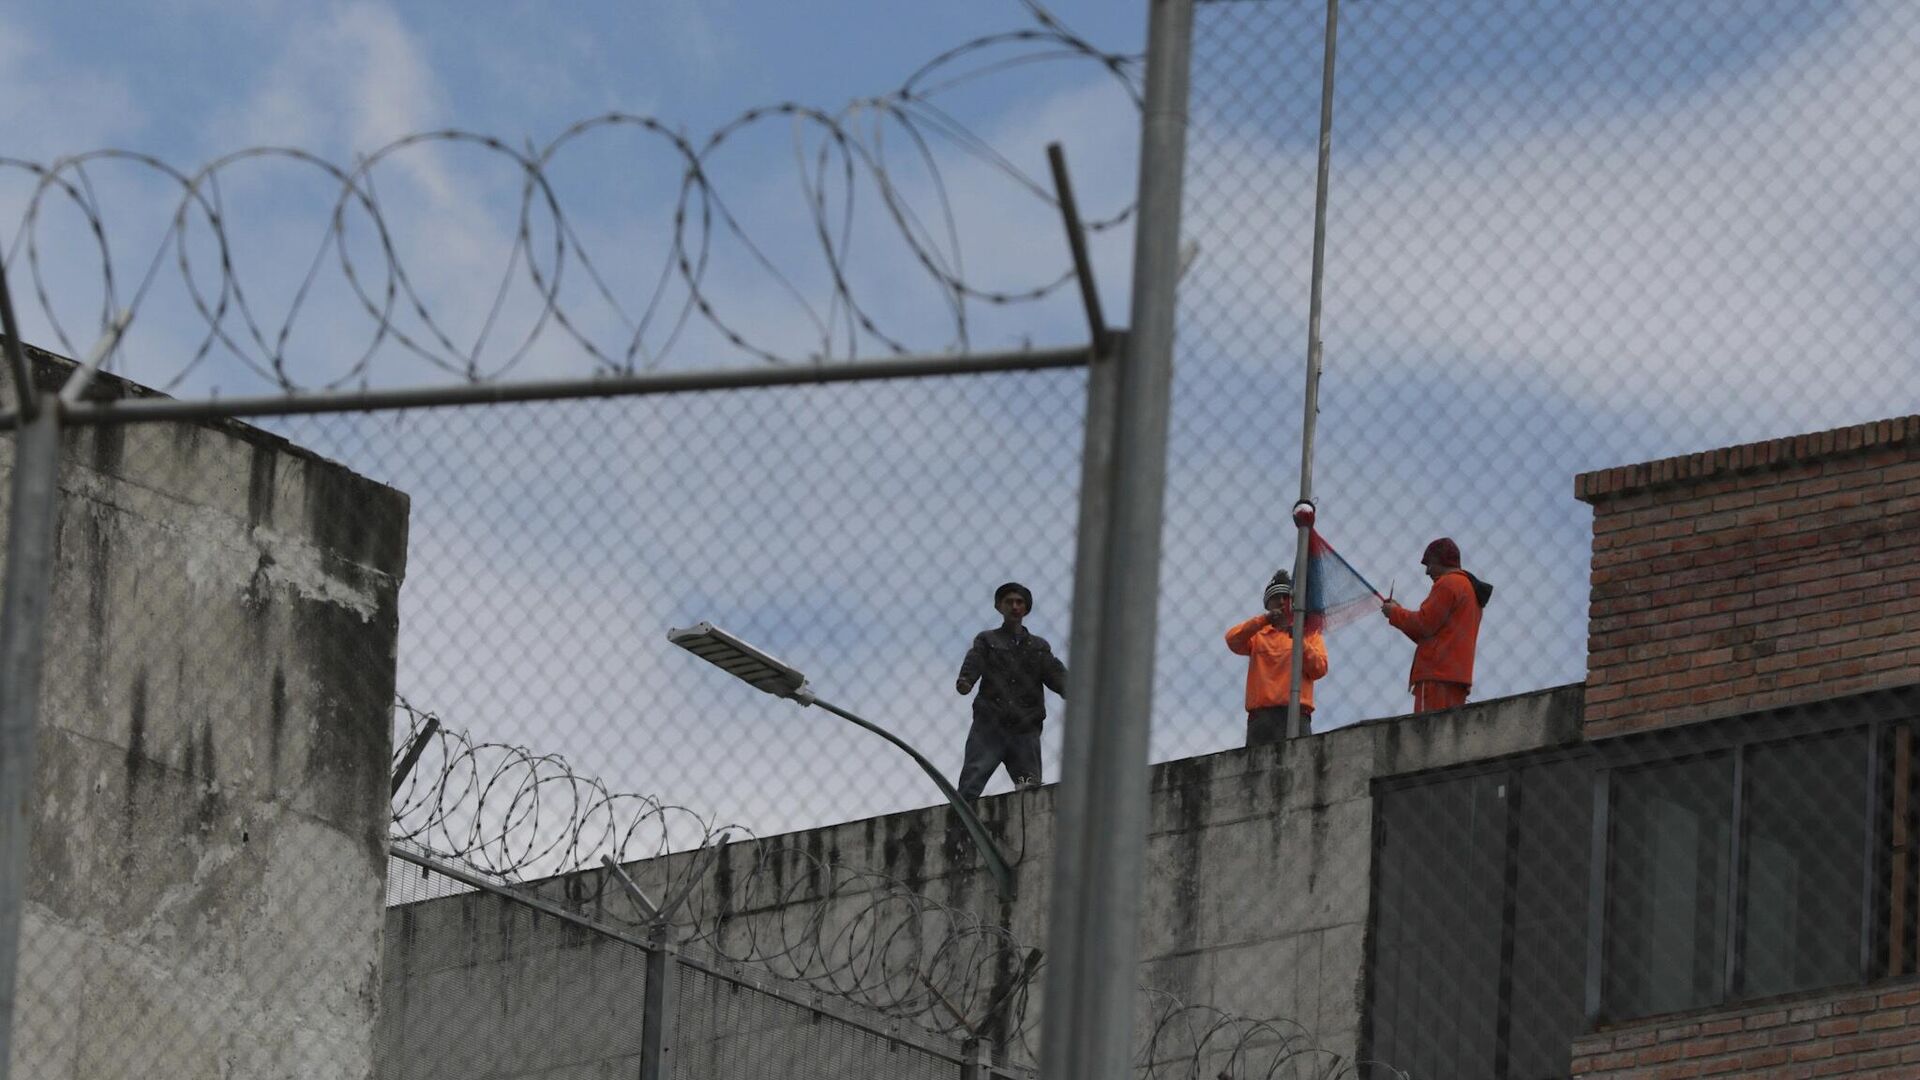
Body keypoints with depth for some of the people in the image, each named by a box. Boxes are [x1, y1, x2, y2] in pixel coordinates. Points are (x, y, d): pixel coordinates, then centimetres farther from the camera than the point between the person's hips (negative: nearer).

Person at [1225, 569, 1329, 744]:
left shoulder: (1308, 633, 20)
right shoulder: (1257, 634, 22)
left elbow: (1320, 669, 6)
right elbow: (1232, 640, 1)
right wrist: (1264, 619, -8)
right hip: (1261, 714, 1)